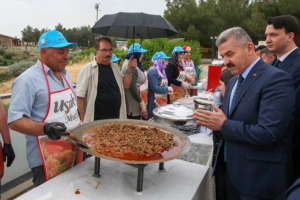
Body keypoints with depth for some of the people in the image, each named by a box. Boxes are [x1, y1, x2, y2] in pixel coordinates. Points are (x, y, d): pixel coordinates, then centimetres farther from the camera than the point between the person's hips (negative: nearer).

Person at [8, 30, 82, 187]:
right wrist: (44, 128, -34)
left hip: (73, 152, 8)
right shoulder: (28, 79, -15)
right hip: (47, 160, -7)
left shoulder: (64, 75, 10)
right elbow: (15, 120, -19)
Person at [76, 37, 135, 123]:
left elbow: (125, 85, 14)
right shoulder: (87, 69, -10)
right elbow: (80, 95, -11)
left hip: (117, 118, 6)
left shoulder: (115, 67, 9)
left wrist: (129, 69, -1)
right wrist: (83, 119, -11)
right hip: (96, 120, -5)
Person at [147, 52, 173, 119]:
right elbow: (155, 88, -24)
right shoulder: (152, 72, -18)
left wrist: (167, 90, 7)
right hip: (155, 102, -10)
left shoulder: (161, 71, 14)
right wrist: (167, 89, -13)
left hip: (162, 101, 10)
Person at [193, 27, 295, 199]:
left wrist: (224, 125, -20)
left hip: (259, 178, -7)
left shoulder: (276, 79, -18)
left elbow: (268, 133, -27)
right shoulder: (234, 81, 9)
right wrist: (214, 121, -7)